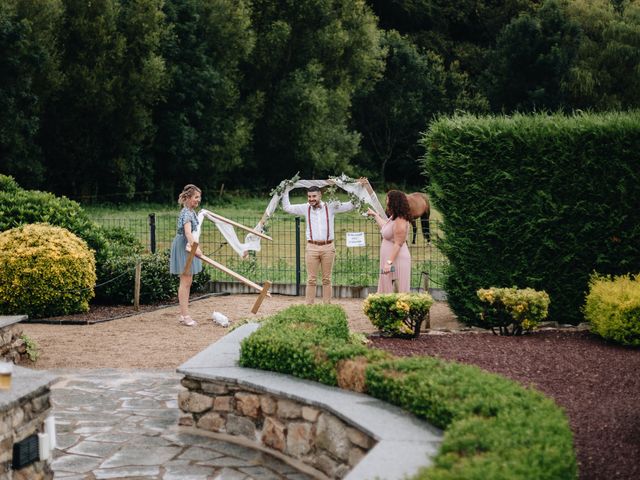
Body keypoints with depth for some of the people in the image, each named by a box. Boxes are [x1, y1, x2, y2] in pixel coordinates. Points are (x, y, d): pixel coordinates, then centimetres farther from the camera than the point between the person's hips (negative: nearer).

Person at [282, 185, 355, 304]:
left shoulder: (330, 207, 3)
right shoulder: (305, 208, 7)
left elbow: (351, 205, 4)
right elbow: (286, 207, 15)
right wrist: (286, 191, 8)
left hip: (328, 247, 0)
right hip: (312, 247, 0)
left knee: (327, 279, 5)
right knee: (311, 280, 0)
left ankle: (327, 305, 10)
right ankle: (309, 306, 2)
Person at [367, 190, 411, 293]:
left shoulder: (400, 221, -20)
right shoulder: (393, 217, 11)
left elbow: (398, 244, -24)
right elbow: (384, 227, 33)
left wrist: (389, 262, -27)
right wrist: (375, 215, 45)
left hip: (397, 260, -11)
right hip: (390, 259, 11)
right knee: (385, 289, 14)